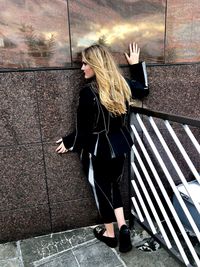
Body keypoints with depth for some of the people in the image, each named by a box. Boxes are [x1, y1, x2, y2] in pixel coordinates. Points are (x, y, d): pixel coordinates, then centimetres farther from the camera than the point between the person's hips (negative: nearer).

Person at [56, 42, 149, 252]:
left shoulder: (89, 92, -20)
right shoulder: (123, 84, -3)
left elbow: (84, 129, -16)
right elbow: (144, 89, 18)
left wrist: (68, 143, 2)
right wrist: (136, 64, 25)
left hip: (99, 149, -5)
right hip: (120, 145, 6)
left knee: (102, 190, 14)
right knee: (113, 186, 24)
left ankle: (109, 234, 32)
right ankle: (123, 226, 13)